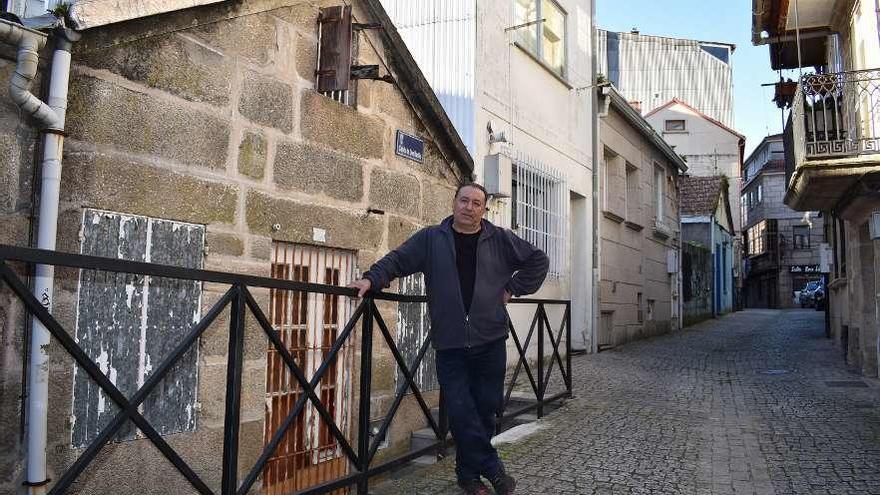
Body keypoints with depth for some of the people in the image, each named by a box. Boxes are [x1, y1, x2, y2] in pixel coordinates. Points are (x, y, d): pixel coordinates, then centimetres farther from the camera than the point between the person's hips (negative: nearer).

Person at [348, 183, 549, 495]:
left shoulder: (501, 240, 8)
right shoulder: (431, 239, 6)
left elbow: (538, 260, 16)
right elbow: (397, 259, 4)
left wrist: (513, 288, 7)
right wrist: (373, 279, -13)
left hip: (490, 342, 1)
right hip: (450, 344, -1)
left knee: (486, 408, 6)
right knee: (461, 412, -4)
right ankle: (492, 469, 12)